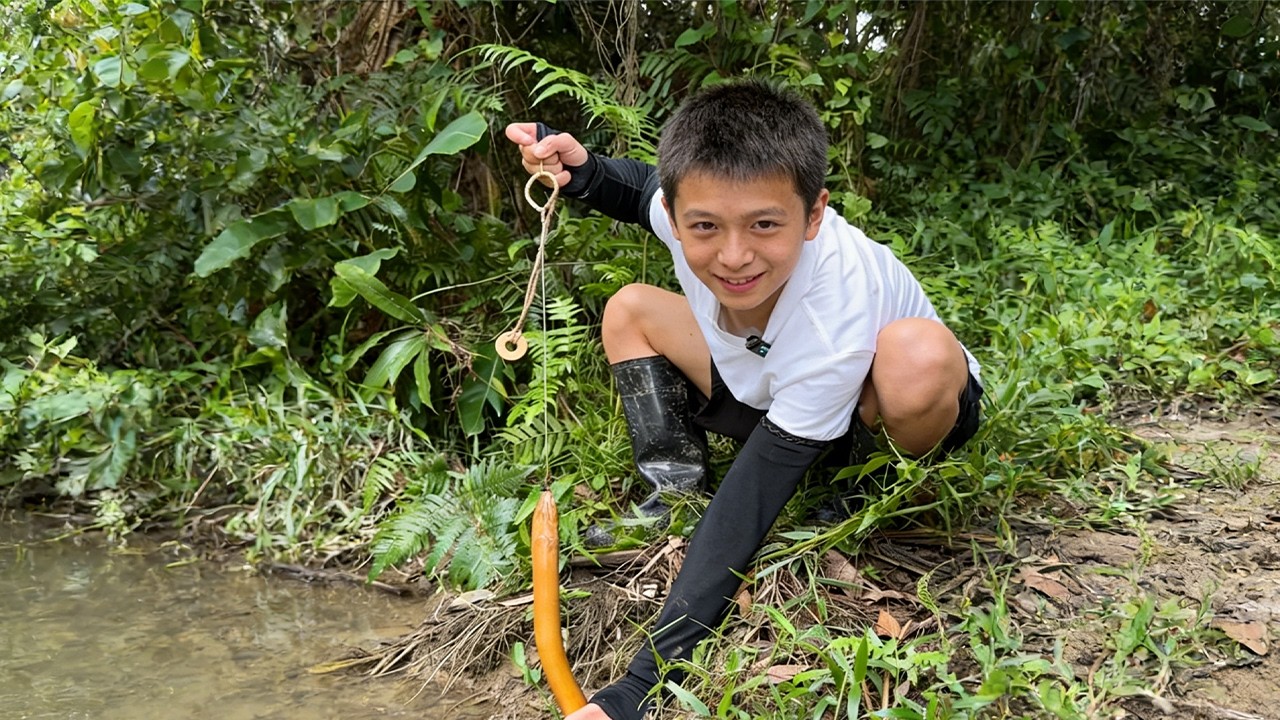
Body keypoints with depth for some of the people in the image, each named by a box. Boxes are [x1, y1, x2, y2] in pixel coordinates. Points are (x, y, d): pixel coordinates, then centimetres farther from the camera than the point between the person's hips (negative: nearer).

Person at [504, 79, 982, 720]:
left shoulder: (837, 319, -41)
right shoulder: (695, 206, -26)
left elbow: (748, 504, -42)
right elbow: (645, 190, 3)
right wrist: (579, 168, -22)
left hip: (881, 409, -5)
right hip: (769, 395, 5)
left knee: (918, 355, -40)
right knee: (630, 310, -6)